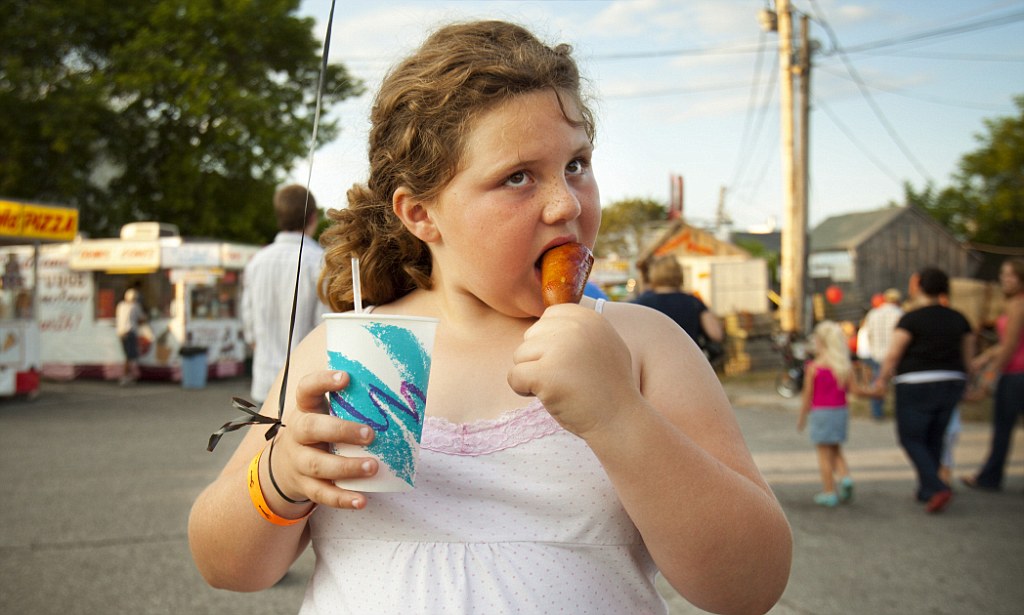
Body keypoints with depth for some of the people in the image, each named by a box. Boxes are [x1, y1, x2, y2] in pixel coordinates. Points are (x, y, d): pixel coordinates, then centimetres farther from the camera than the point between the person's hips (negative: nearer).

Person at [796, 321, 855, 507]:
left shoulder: (814, 367, -11)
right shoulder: (846, 365, -1)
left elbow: (808, 396, -6)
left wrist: (802, 418, 3)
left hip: (821, 413, -4)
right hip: (841, 411, 4)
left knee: (824, 453, 4)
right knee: (836, 450, 21)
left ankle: (829, 492, 7)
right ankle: (845, 476, 0)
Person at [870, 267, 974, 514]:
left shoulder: (911, 319, -12)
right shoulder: (957, 318, 5)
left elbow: (893, 355, -14)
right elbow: (968, 353, 13)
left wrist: (882, 381, -1)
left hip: (916, 385, -6)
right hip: (951, 385, 6)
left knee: (911, 439, 6)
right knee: (934, 440, 18)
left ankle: (937, 487, -10)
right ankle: (926, 491, 24)